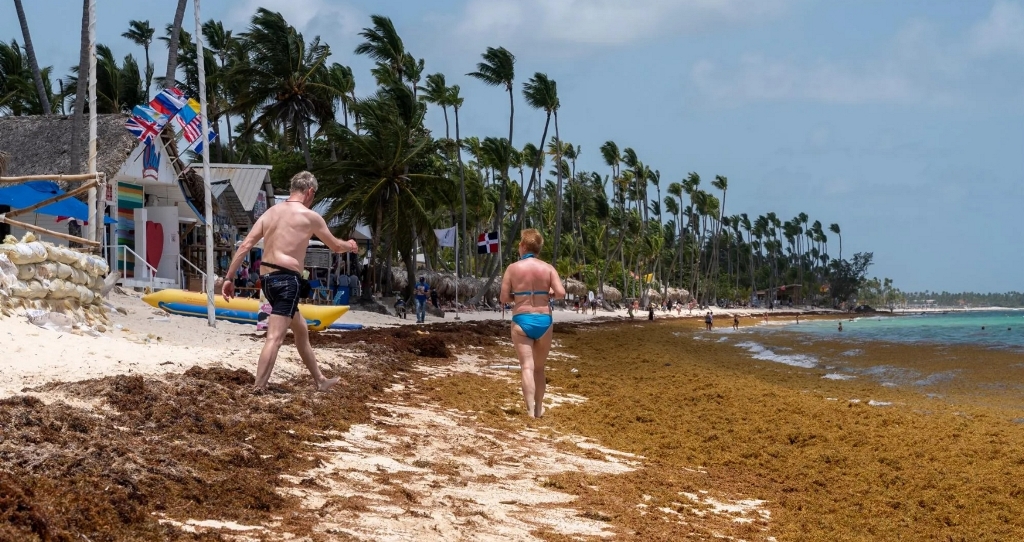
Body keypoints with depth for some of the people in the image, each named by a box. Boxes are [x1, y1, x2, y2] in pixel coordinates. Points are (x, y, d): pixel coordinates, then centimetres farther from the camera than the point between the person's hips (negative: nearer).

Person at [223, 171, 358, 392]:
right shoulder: (310, 216, -2)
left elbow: (245, 245, 5)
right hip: (286, 279, -8)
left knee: (301, 330, 23)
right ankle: (258, 390, -20)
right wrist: (350, 246, 35)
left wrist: (229, 278, 6)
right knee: (275, 338, -12)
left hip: (267, 278, 8)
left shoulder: (270, 212, 13)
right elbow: (335, 245, 12)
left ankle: (320, 380, 36)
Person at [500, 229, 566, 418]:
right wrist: (548, 294, 12)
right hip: (544, 320, 2)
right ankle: (539, 408, 24)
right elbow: (561, 293, -8)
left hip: (521, 320, -2)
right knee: (539, 367, 17)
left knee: (527, 367, -8)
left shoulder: (513, 268, -2)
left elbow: (504, 297, -3)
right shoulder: (548, 268, 1)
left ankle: (530, 410, -21)